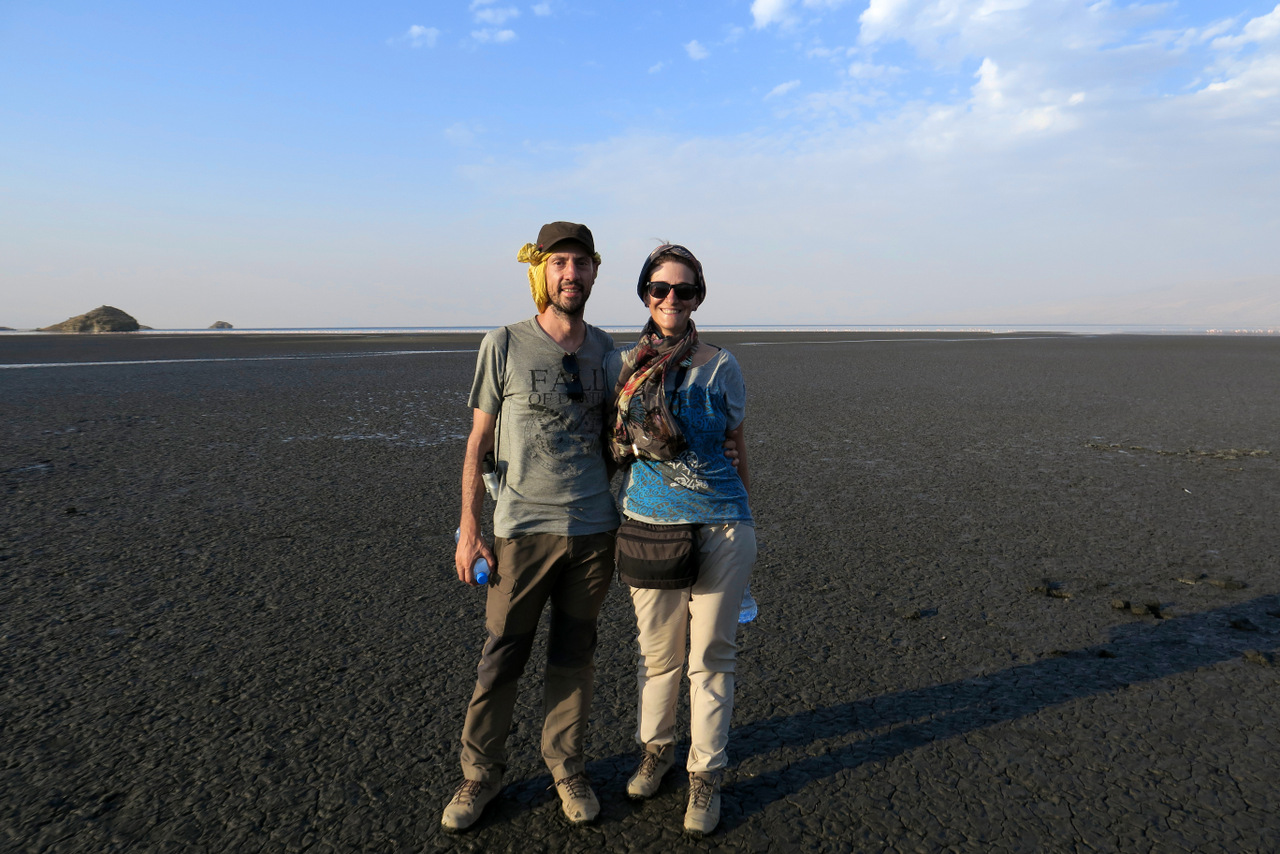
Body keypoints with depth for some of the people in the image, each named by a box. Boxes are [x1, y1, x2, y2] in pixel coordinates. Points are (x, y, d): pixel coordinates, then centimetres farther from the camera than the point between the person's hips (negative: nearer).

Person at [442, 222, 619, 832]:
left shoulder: (605, 349, 6)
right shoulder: (504, 345, -3)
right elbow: (478, 441, -1)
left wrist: (621, 520, 12)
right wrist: (468, 530, -4)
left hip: (594, 531, 3)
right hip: (523, 529, -2)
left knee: (574, 657, 13)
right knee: (501, 658, 5)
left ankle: (566, 768, 31)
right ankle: (481, 773, 26)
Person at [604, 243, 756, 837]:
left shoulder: (721, 367, 0)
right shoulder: (620, 364, 3)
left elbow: (738, 452, 7)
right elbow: (611, 446, 12)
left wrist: (740, 531, 8)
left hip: (719, 529, -1)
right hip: (646, 525, 1)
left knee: (710, 656, 7)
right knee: (657, 652, 13)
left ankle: (706, 777, 24)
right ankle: (655, 749, 37)